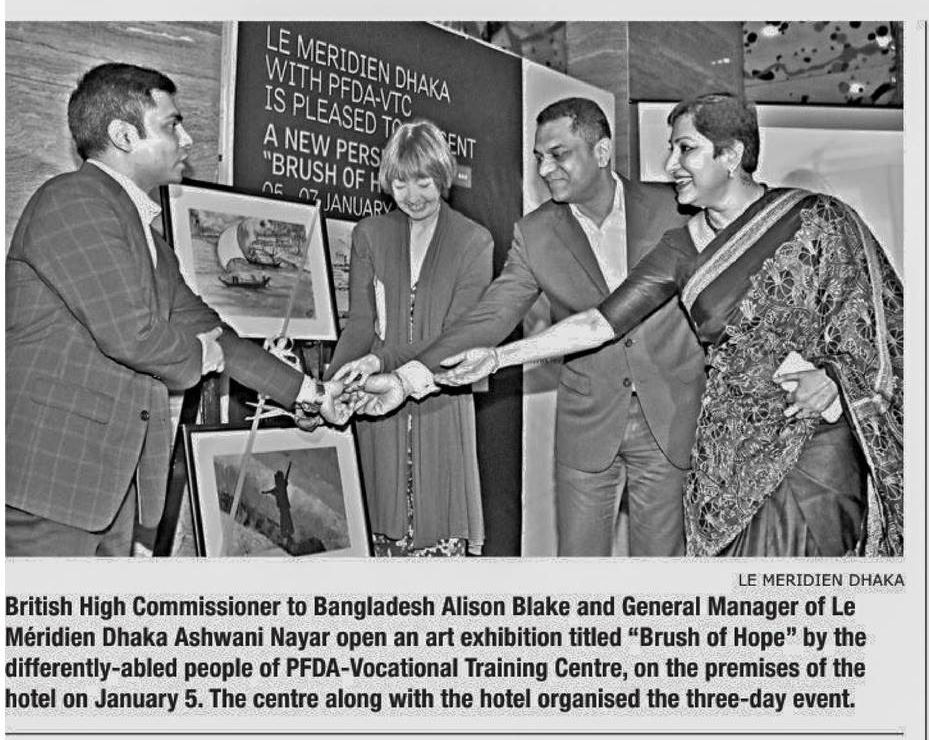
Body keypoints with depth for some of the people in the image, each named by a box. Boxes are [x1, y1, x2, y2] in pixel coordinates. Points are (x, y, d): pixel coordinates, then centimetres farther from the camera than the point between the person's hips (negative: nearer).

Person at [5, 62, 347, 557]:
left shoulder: (146, 237, 18)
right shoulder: (72, 200, -11)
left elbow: (207, 331, 22)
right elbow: (130, 334, -20)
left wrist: (308, 390, 20)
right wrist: (199, 355, 1)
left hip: (114, 476, 9)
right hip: (53, 465, -8)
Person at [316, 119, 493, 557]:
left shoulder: (474, 242, -1)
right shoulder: (370, 234, 7)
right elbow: (359, 324, 0)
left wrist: (382, 360, -24)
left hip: (441, 407, -2)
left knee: (442, 537, 4)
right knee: (389, 533, 9)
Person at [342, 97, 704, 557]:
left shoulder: (670, 209, -2)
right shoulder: (535, 234, -3)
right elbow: (490, 316, -9)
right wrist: (410, 376, -21)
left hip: (670, 419, 0)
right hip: (586, 423, 0)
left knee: (659, 554, 11)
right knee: (577, 554, 7)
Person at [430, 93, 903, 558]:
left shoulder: (818, 220, -4)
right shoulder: (681, 249, 5)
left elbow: (883, 320, 2)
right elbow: (599, 323, 2)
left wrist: (834, 379, -17)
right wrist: (499, 357, -3)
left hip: (816, 440, -3)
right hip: (731, 452, 3)